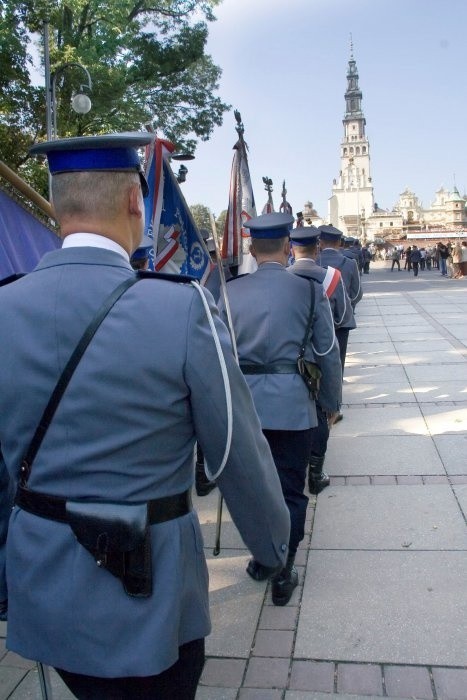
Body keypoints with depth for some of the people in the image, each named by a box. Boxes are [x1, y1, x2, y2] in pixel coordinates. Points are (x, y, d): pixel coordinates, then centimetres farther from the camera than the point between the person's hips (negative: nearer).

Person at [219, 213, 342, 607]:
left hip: (242, 401, 2)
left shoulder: (230, 292, 1)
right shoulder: (309, 289, -4)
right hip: (292, 404, -2)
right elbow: (328, 355, -1)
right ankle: (282, 572, 17)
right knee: (290, 490, 10)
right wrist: (332, 404, 12)